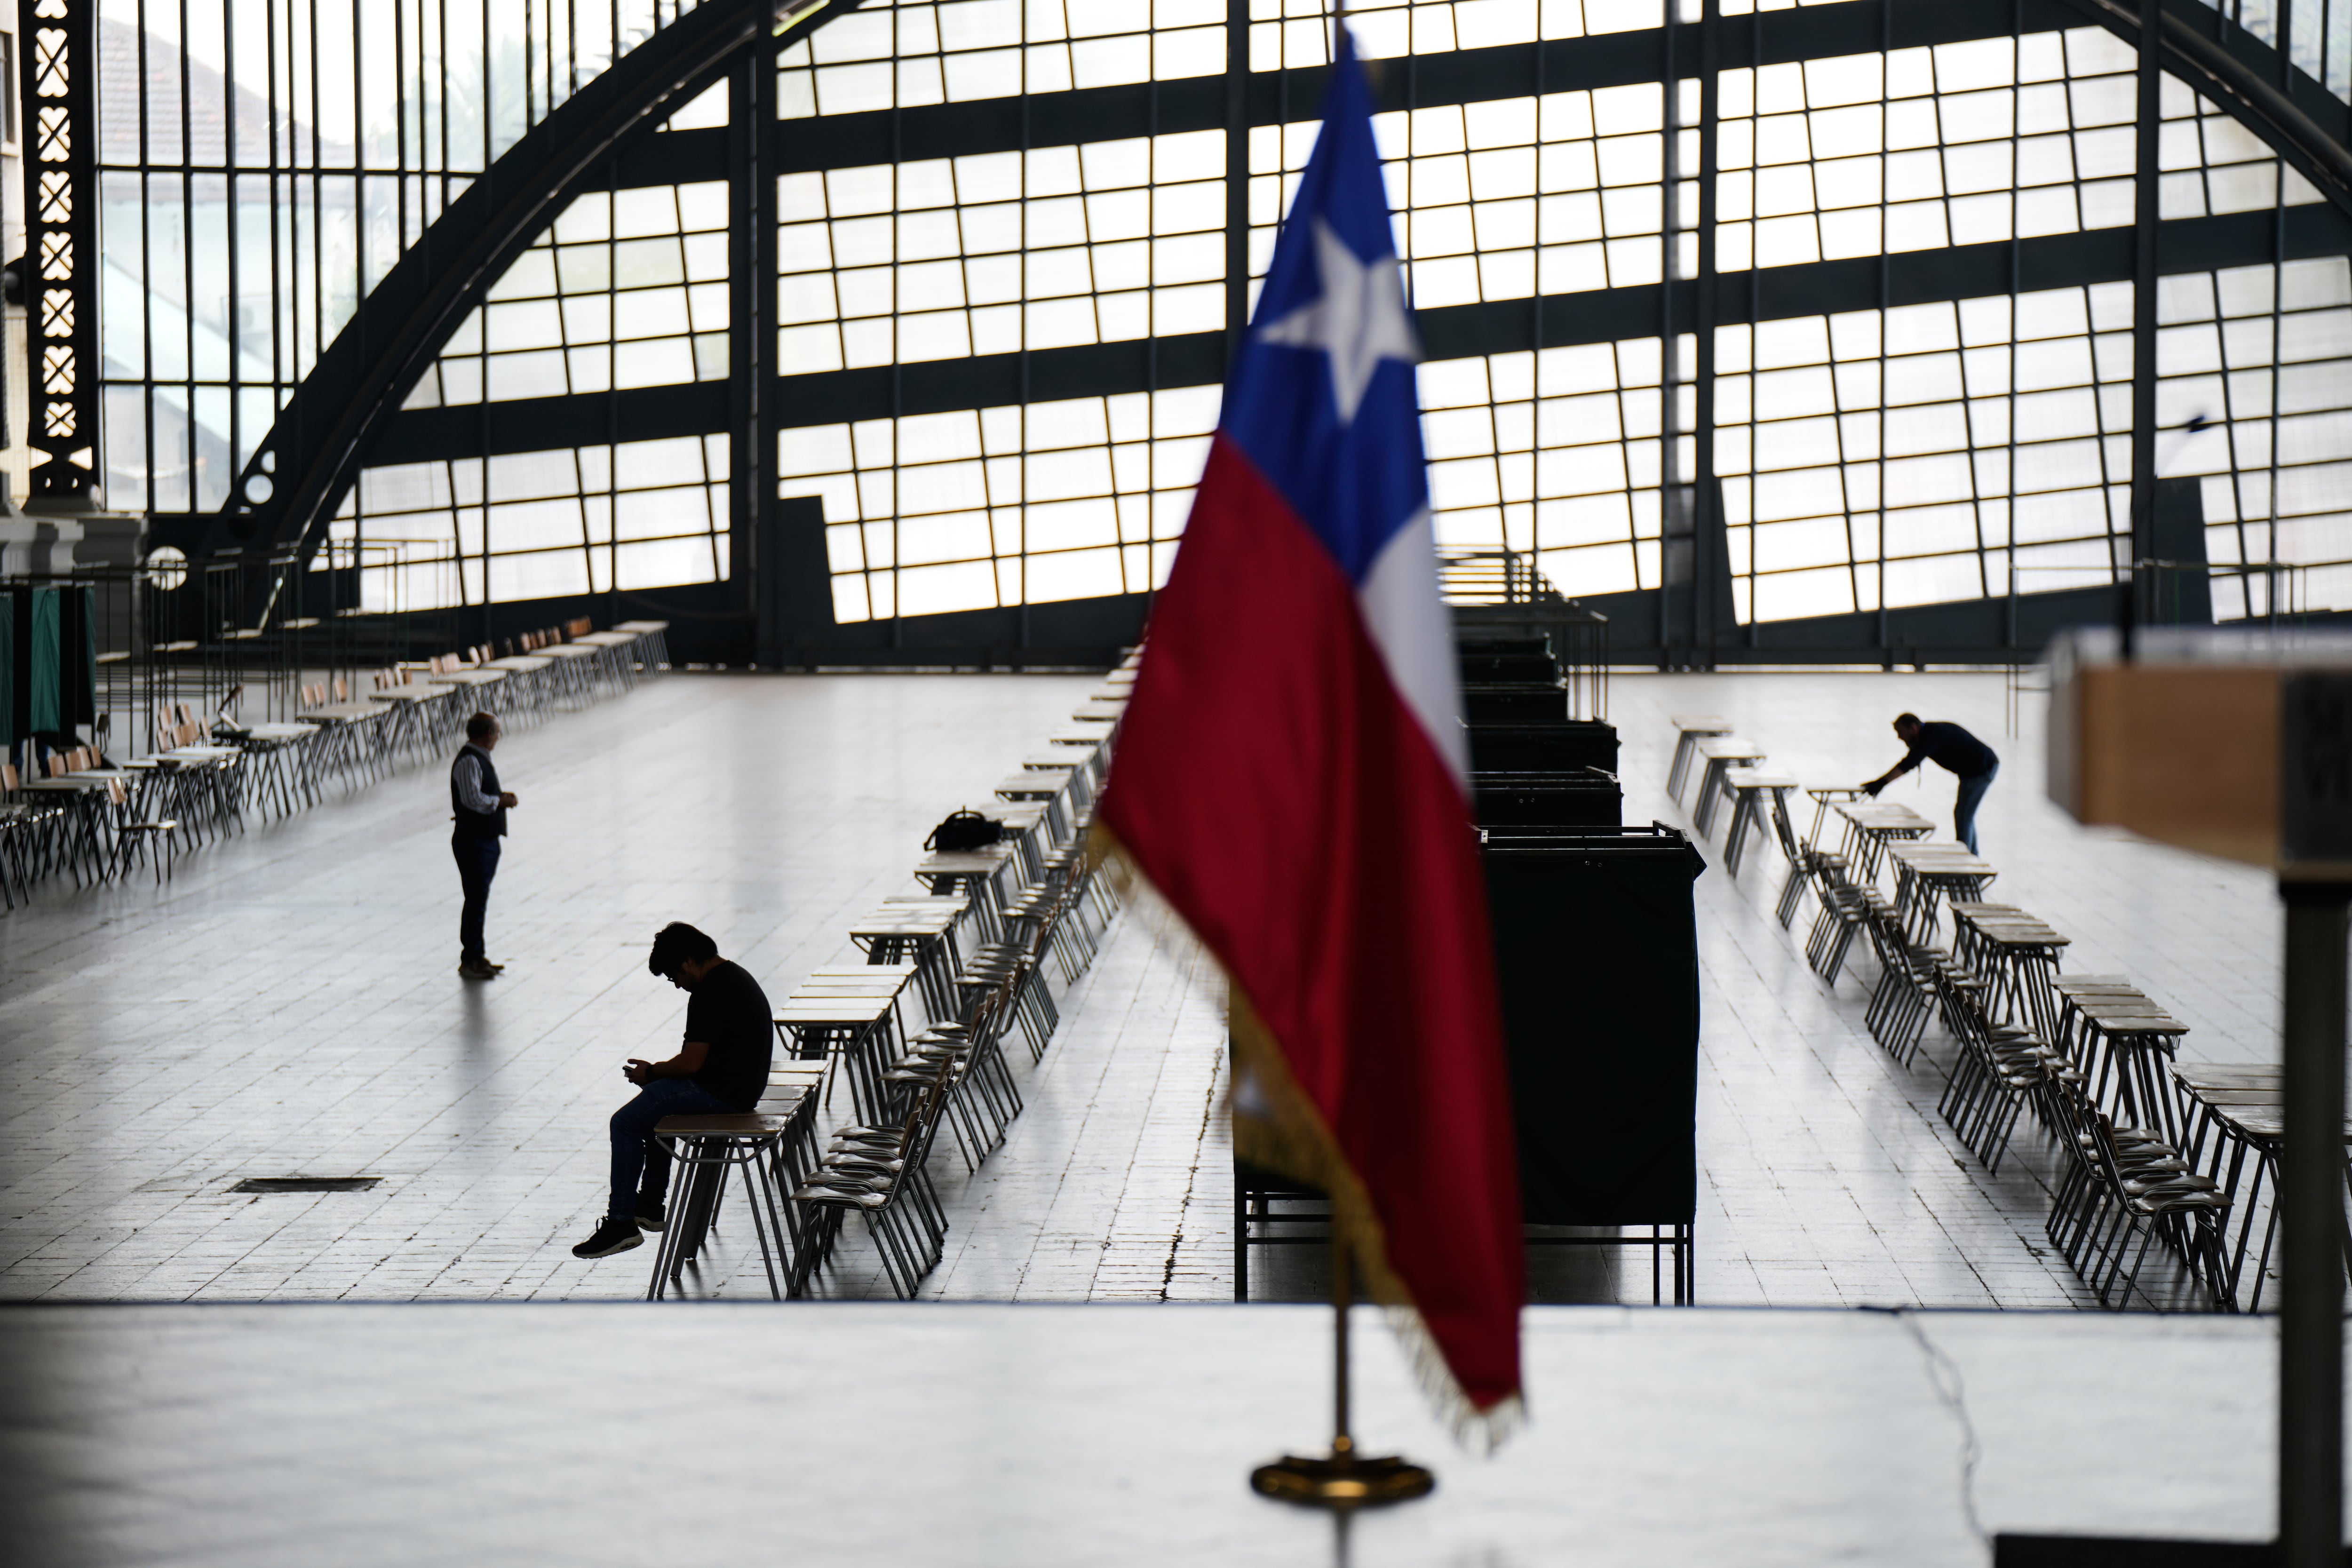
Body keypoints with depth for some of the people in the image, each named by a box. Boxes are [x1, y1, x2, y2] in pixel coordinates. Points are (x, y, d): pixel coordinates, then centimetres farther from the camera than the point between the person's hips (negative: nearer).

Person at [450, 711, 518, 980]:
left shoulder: (481, 759, 14)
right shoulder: (468, 761, -18)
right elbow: (473, 799, -27)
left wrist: (501, 798, 7)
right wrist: (500, 801, -14)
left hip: (487, 840, 10)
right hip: (473, 842, -10)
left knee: (480, 900, 16)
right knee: (476, 900, -7)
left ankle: (478, 956, 23)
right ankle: (470, 960, -2)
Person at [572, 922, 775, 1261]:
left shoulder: (709, 994, -20)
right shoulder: (735, 976, 12)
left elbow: (691, 1063, -22)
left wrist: (651, 1072, -4)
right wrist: (657, 1072, 13)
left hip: (722, 1093, -11)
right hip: (744, 1084, 11)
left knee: (626, 1123, -5)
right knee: (655, 1102, 30)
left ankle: (621, 1223, -3)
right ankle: (650, 1204, 36)